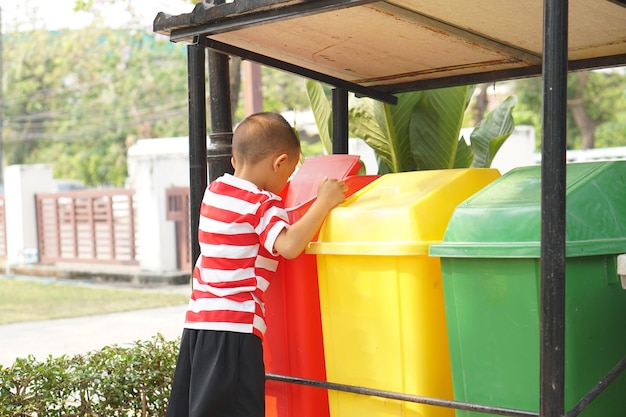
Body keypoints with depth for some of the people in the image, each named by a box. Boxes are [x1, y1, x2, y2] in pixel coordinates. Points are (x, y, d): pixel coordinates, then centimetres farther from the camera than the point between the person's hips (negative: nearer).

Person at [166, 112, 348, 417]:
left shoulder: (214, 191, 13)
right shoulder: (264, 204, -9)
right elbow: (289, 246, -25)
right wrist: (324, 202, -19)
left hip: (198, 319, 8)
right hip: (235, 325, -8)